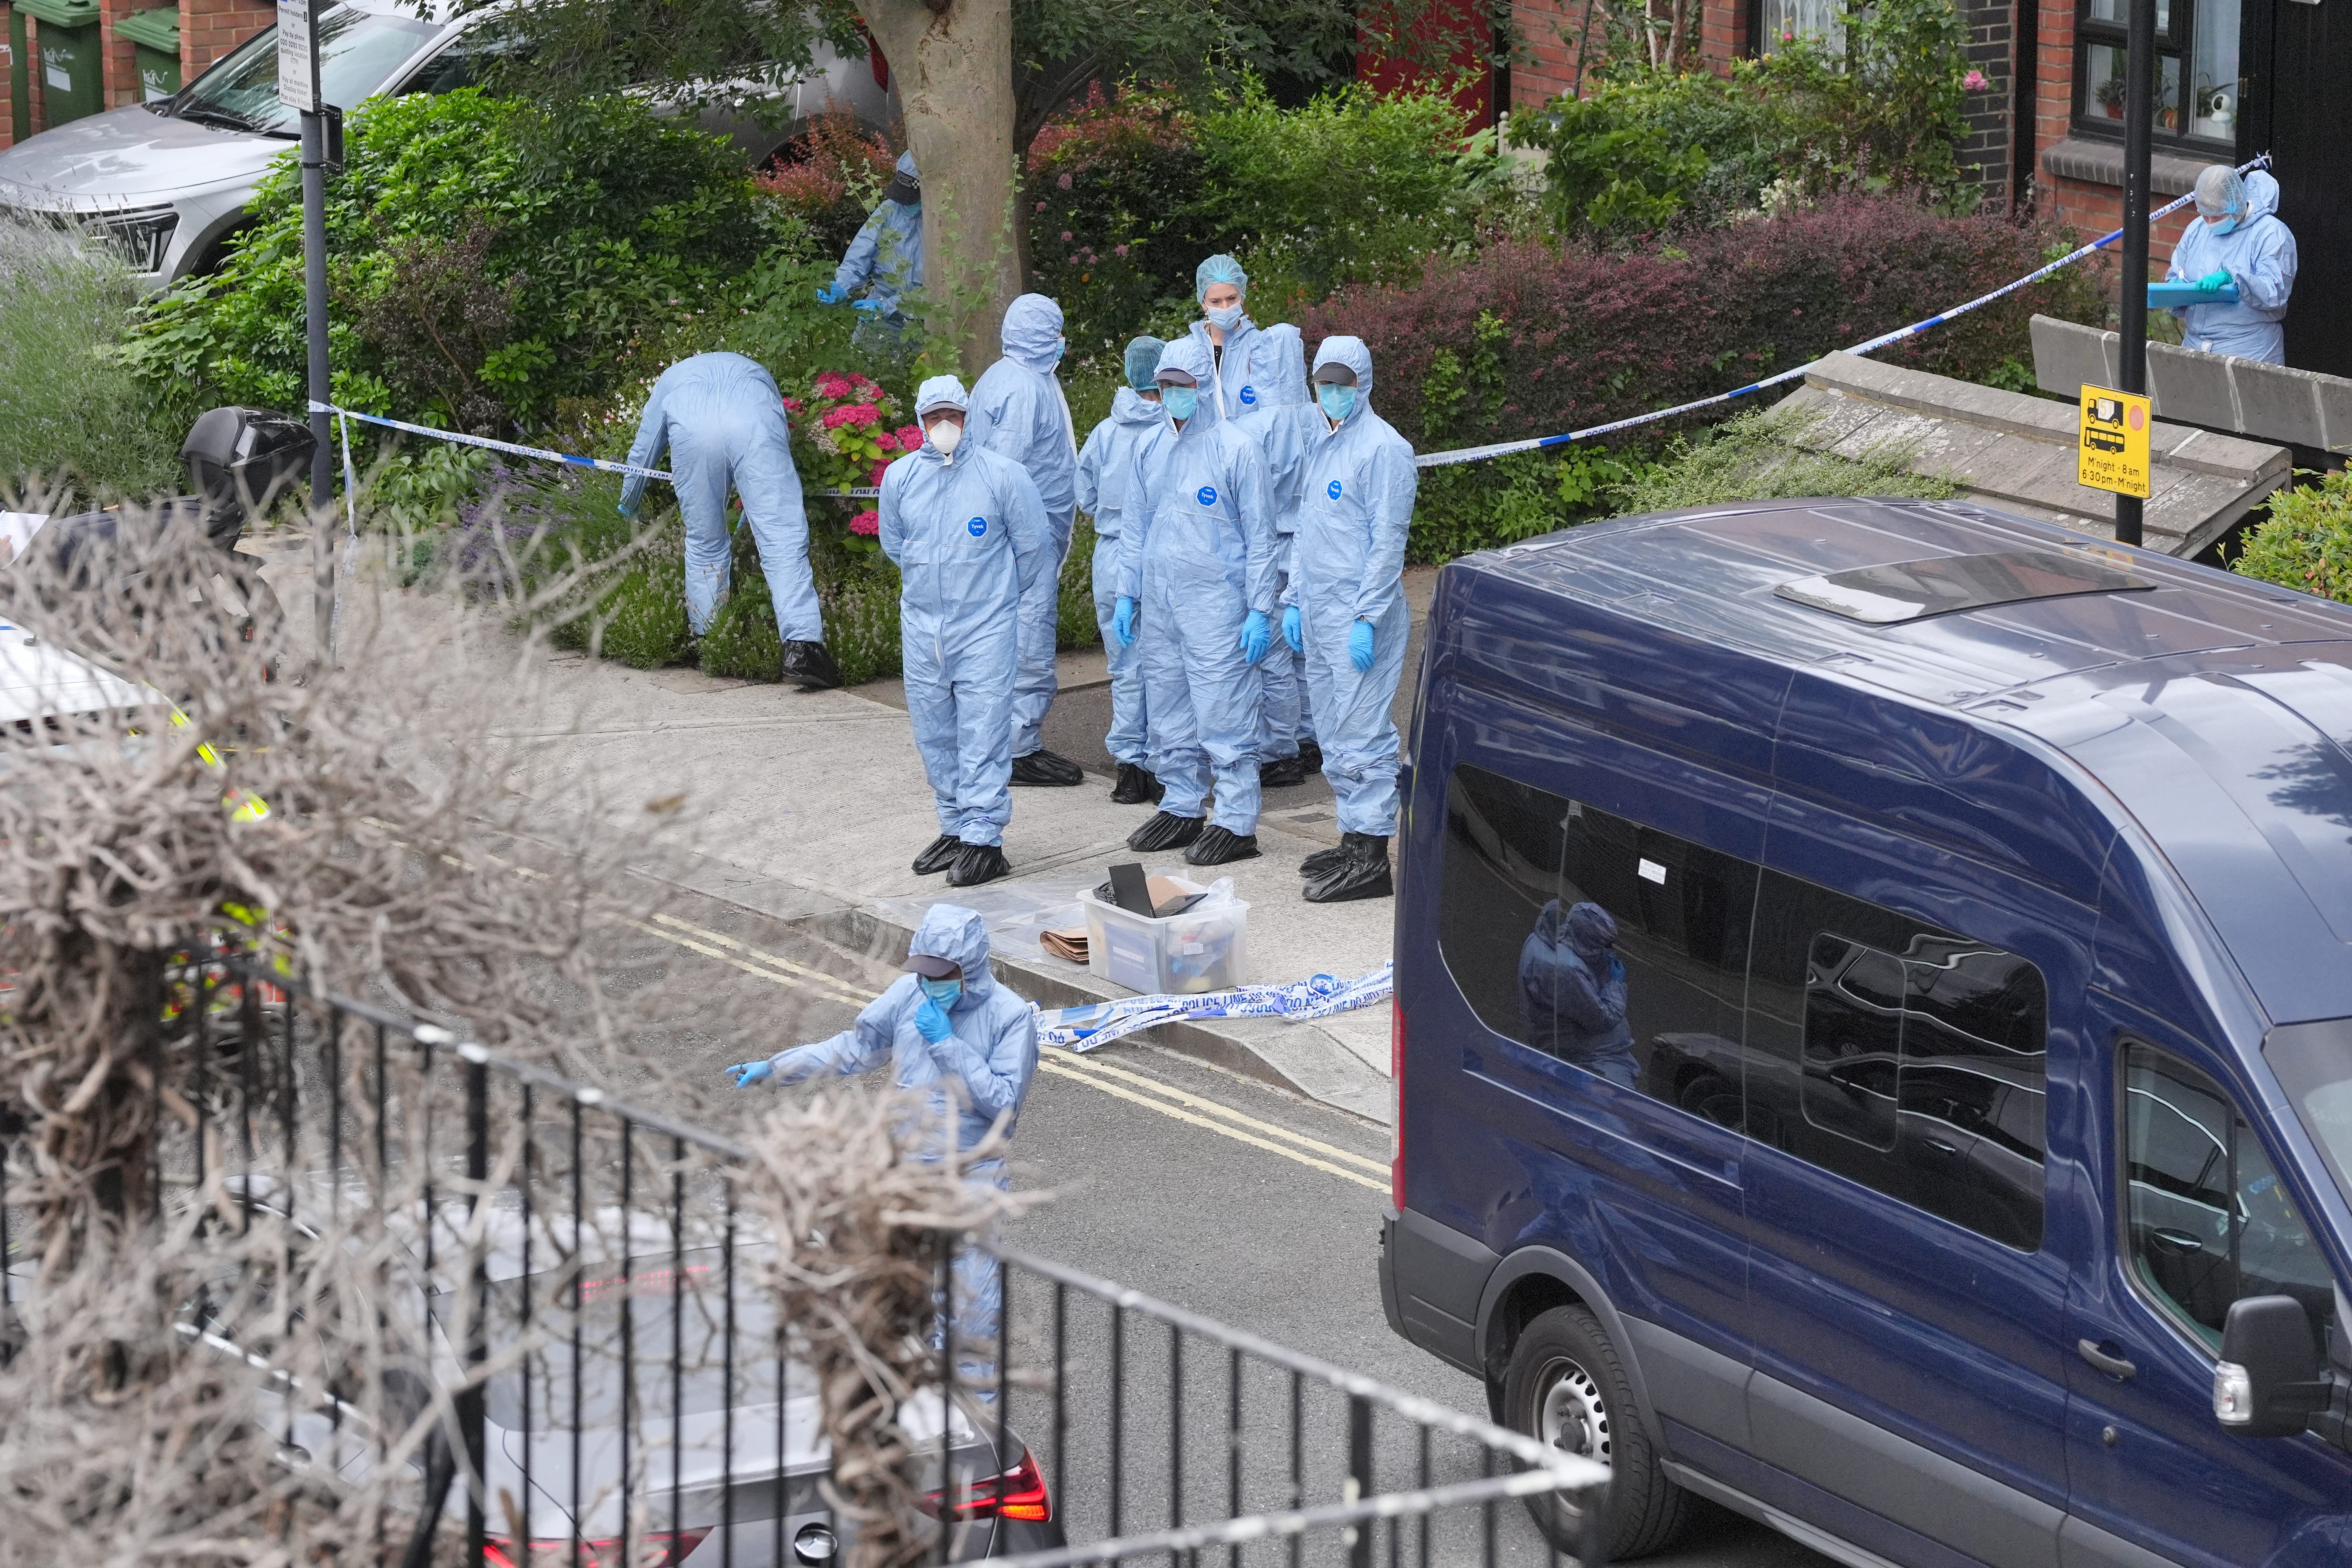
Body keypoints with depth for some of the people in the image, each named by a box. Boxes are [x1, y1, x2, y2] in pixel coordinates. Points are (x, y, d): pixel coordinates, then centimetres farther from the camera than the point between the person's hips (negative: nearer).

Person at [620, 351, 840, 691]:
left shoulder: (671, 380, 42)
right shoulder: (758, 374, 45)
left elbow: (642, 453, 49)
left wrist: (627, 507, 67)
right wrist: (749, 517, 62)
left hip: (693, 433, 0)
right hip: (755, 429, 0)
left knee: (704, 542, 18)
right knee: (782, 539, -5)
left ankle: (705, 638, 24)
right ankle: (802, 647, -18)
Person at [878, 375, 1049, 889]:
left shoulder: (1002, 475, -7)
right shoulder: (900, 477, 4)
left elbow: (1033, 547, 4)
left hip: (985, 629, -4)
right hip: (921, 627, 4)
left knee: (983, 736, -7)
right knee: (935, 738, 10)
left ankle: (984, 839, -5)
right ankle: (955, 827, 22)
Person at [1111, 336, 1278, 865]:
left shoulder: (1235, 449, -7)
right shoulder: (1148, 449, 10)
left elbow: (1259, 536, -5)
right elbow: (1134, 525, 18)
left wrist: (1260, 609, -9)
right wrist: (1127, 594, 12)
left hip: (1215, 602, -6)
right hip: (1158, 603, 6)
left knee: (1224, 716, -6)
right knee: (1168, 715, 12)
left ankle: (1237, 822, -2)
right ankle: (1182, 808, 23)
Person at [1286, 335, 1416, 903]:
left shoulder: (1383, 447, -12)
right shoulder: (1316, 440, 14)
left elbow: (1388, 539, -15)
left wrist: (1367, 618, -19)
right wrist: (1294, 599, 17)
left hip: (1360, 612, -9)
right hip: (1318, 611, 9)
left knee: (1363, 734, -8)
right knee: (1336, 734, 13)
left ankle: (1372, 860, -7)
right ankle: (1353, 840, 21)